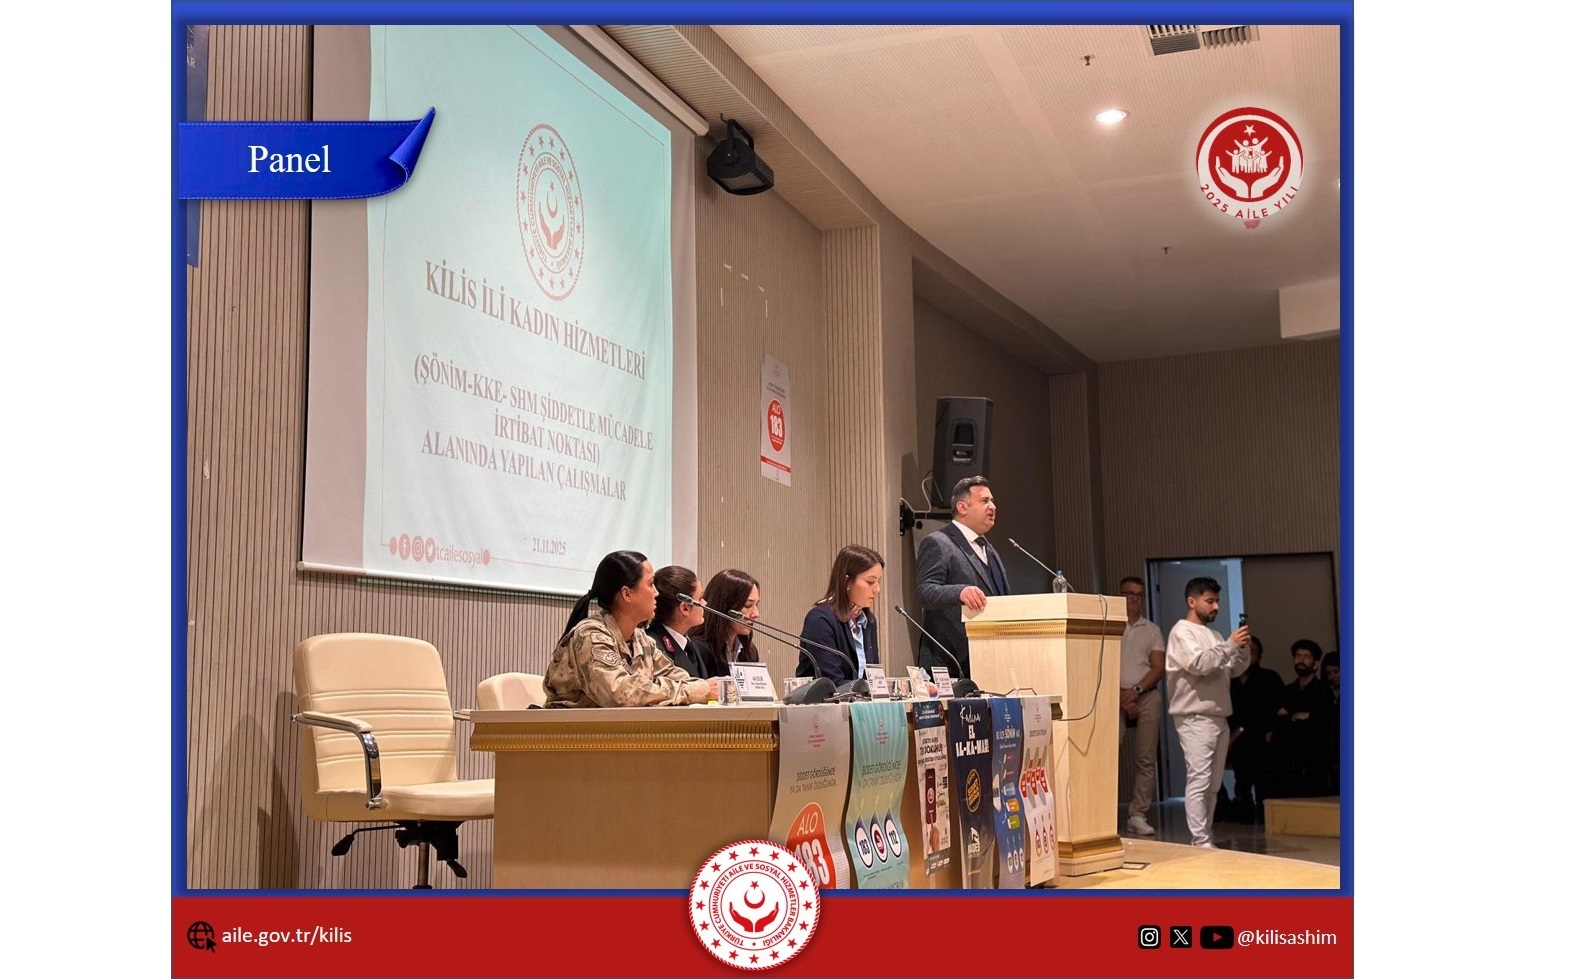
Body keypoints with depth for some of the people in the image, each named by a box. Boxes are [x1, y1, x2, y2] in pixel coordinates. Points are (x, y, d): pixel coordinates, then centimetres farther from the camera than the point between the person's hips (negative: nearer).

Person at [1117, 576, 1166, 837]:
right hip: (1114, 697, -3)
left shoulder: (1152, 630, 15)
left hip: (1147, 697, 3)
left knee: (1146, 759, -1)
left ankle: (1137, 815, 2)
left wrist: (1136, 691, -8)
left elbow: (1158, 668, 7)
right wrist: (1121, 696, -7)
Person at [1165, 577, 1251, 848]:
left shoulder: (1212, 635, 21)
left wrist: (1242, 650, 0)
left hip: (1218, 717, 8)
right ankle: (1200, 841, -15)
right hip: (1195, 718, -8)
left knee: (1213, 783, 7)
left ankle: (1204, 838, 11)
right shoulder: (1181, 632, -5)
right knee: (1199, 780, -13)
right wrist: (1230, 644, -17)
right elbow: (1199, 664, -19)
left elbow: (1234, 669, 18)